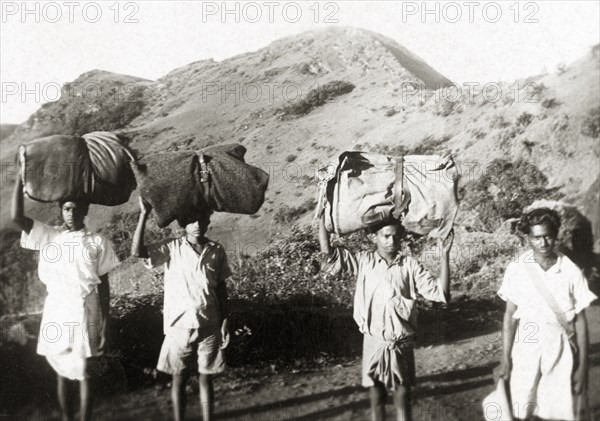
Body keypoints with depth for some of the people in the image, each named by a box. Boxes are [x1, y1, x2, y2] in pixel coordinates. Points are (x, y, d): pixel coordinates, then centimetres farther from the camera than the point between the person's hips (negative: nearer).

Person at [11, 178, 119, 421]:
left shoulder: (97, 242, 1)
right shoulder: (48, 236, 6)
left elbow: (104, 287, 2)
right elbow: (16, 217, -8)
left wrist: (105, 327, -3)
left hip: (85, 312, -2)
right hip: (56, 311, 2)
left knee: (84, 373, 1)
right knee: (62, 373, 10)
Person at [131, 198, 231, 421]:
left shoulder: (217, 251, 0)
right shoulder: (172, 248, -7)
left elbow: (221, 287, 7)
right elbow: (137, 251, -20)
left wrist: (225, 321, 4)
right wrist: (144, 214, -26)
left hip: (209, 325, 2)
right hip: (180, 324, -1)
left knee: (206, 377, 10)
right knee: (179, 376, 9)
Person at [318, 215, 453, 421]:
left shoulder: (410, 265, -4)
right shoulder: (364, 261, -3)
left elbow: (440, 293, -8)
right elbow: (328, 252, -9)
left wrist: (444, 255, -17)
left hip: (402, 343, 0)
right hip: (374, 342, 0)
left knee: (402, 393, 11)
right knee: (376, 393, 13)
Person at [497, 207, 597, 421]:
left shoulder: (571, 272, -8)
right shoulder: (517, 270, -8)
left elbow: (580, 321, -2)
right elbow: (510, 316, -2)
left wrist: (583, 366, -1)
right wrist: (506, 360, -2)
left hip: (560, 350, 0)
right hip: (525, 349, 0)